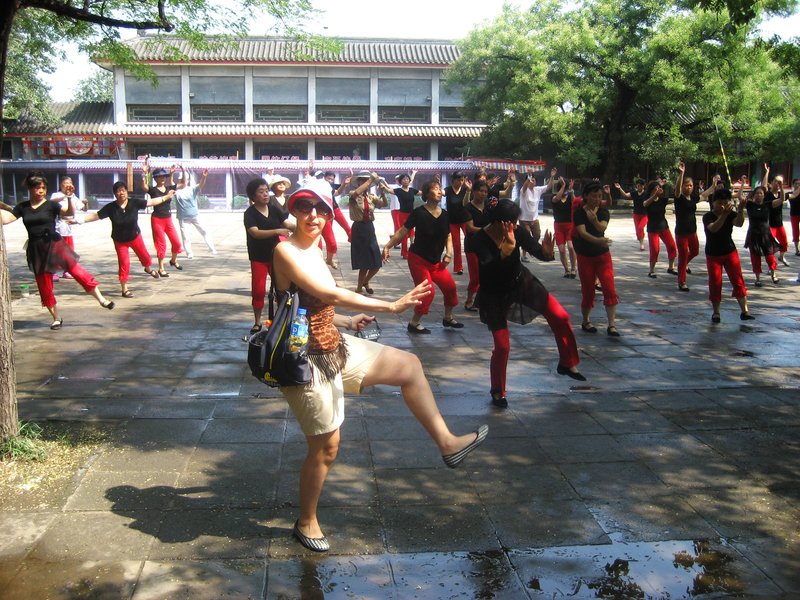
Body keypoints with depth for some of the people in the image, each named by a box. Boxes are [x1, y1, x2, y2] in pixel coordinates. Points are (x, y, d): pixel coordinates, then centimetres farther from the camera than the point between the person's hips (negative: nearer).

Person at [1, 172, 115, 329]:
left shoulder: (51, 204, -3)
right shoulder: (23, 207, 6)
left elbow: (69, 213, -18)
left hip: (54, 244, -3)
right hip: (36, 250, 3)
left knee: (75, 269, -20)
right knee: (44, 285, 8)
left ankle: (100, 298, -19)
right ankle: (56, 318, 21)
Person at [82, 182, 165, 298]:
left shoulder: (134, 203, -16)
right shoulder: (111, 208, -19)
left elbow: (152, 202, -8)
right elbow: (95, 216, -16)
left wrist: (166, 197, -6)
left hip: (135, 236, 1)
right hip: (119, 241, -1)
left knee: (145, 256, 10)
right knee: (124, 263, -2)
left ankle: (149, 269, 49)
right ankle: (125, 290, 12)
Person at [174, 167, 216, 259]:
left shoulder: (192, 189, -1)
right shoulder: (176, 190, -1)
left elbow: (201, 184, -17)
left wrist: (204, 176, -38)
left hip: (195, 216, 1)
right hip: (183, 218, -1)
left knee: (204, 231, 1)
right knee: (185, 236, 3)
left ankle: (212, 249, 9)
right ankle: (189, 253, 14)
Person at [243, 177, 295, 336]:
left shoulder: (274, 209, 1)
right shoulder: (250, 213, -13)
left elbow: (288, 224, -8)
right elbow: (255, 233, -27)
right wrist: (277, 231, -39)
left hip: (275, 255, 4)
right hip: (258, 258, -4)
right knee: (258, 290, -1)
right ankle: (257, 323, 12)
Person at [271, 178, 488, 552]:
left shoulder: (314, 251, 8)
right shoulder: (286, 251, -20)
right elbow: (330, 294, -30)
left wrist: (345, 321, 3)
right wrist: (390, 306, -29)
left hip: (333, 348, 9)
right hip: (308, 360, -9)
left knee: (409, 366, 10)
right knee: (326, 446, 2)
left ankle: (447, 443, 19)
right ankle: (306, 523, 25)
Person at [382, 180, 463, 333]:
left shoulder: (445, 214, 1)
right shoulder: (419, 212, -15)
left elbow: (448, 236, 13)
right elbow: (403, 231, -12)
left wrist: (449, 253, -1)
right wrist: (387, 246, -18)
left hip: (436, 261, 6)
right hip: (418, 259, -6)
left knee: (450, 287, 7)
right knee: (427, 292, -13)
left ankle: (448, 318, 29)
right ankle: (413, 324, 4)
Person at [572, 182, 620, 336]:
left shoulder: (603, 211, -2)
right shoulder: (579, 212, -10)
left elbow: (603, 228, -21)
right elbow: (582, 232, -25)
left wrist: (594, 220, -44)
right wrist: (597, 240, -43)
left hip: (603, 255, 2)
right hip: (585, 256, -2)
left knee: (610, 289, -10)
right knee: (588, 291, 5)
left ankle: (611, 325, -9)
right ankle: (585, 322, 26)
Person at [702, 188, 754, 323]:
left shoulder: (731, 214, -4)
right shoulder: (708, 216, -12)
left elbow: (739, 223, -25)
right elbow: (713, 228, -33)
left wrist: (740, 210, -42)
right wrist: (724, 214, -46)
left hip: (730, 252, 2)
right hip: (713, 254, -2)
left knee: (738, 280, -5)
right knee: (715, 283, 0)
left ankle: (744, 311, -3)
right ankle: (716, 312, 14)